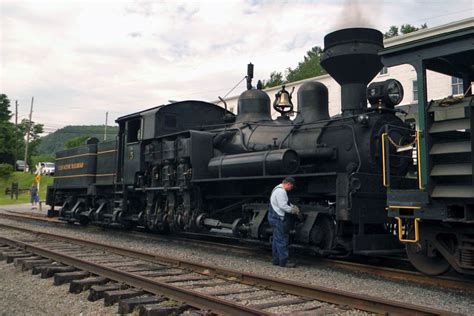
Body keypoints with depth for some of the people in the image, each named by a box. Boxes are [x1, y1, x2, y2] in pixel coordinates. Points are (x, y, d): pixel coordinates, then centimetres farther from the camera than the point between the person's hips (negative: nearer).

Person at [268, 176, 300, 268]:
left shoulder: (278, 189, 16)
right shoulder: (281, 191, -19)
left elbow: (285, 202, 24)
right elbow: (283, 206, -24)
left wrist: (293, 206, 10)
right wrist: (293, 210, -11)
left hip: (275, 218, 11)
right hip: (279, 219, -11)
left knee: (276, 240, 15)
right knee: (282, 240, -5)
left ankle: (276, 260, 23)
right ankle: (283, 262, 0)